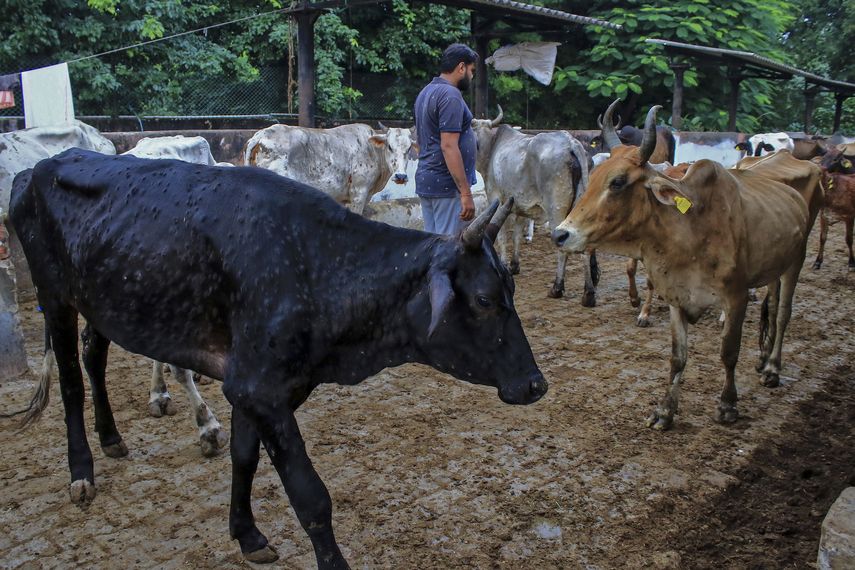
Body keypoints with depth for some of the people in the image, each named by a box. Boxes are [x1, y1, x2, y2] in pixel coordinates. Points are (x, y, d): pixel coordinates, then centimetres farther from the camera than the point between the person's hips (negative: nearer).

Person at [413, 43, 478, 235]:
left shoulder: (426, 92, 15)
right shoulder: (450, 95, -14)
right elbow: (449, 147, -22)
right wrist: (466, 193, -22)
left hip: (425, 181, 9)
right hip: (447, 184, -9)